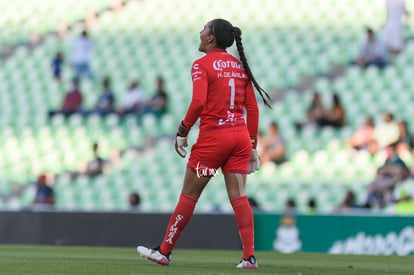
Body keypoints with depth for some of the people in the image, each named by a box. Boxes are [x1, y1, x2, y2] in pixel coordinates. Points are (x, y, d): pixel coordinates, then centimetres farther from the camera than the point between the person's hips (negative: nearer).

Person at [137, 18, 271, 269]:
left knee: (189, 196, 4)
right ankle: (250, 256, -9)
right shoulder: (240, 66, 12)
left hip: (213, 136, -5)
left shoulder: (202, 65, -6)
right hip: (240, 136, 5)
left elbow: (199, 102, -19)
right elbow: (253, 108, 10)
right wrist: (252, 145, 14)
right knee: (239, 196, 1)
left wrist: (182, 132, -8)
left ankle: (164, 251, 13)